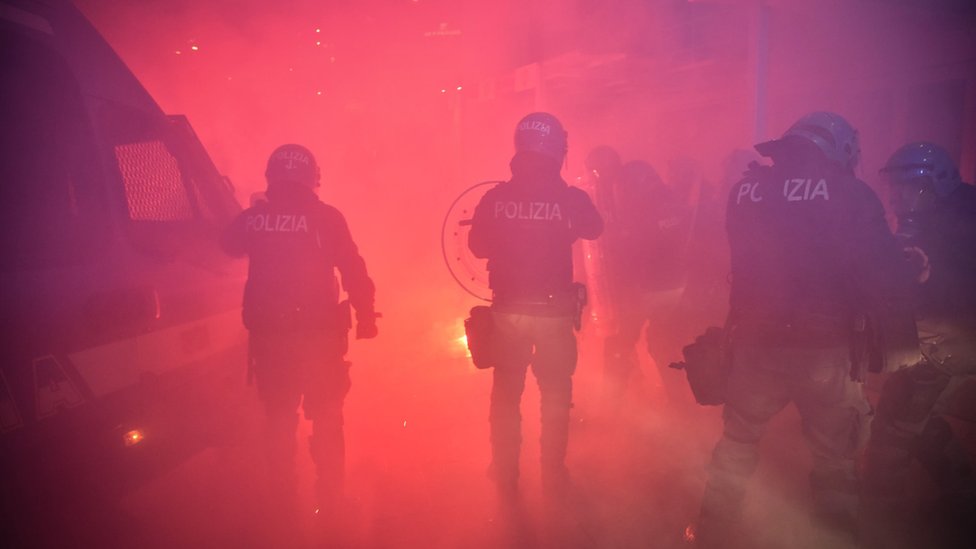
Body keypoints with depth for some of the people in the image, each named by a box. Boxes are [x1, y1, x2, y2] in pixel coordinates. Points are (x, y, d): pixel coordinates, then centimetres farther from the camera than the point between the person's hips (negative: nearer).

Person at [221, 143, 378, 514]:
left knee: (278, 415, 20)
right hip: (318, 333, -3)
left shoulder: (253, 217, -3)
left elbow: (230, 247, 19)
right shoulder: (325, 217, -11)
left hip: (268, 333, 3)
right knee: (325, 417, 12)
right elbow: (353, 271, -11)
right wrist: (365, 316, -1)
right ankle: (329, 494, 16)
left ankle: (282, 493, 32)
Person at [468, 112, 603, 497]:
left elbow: (477, 246, 1)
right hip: (554, 311, -1)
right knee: (556, 394, 18)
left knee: (505, 394, 17)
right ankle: (552, 472, 26)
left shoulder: (495, 197, -10)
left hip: (508, 310, 2)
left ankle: (505, 476, 28)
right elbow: (595, 229, 7)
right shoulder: (570, 198, -13)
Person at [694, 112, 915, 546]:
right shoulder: (851, 195, -10)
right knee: (834, 460, 17)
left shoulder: (745, 190, 0)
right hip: (822, 350, -3)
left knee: (736, 444, 21)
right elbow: (885, 286, -13)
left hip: (754, 344, 3)